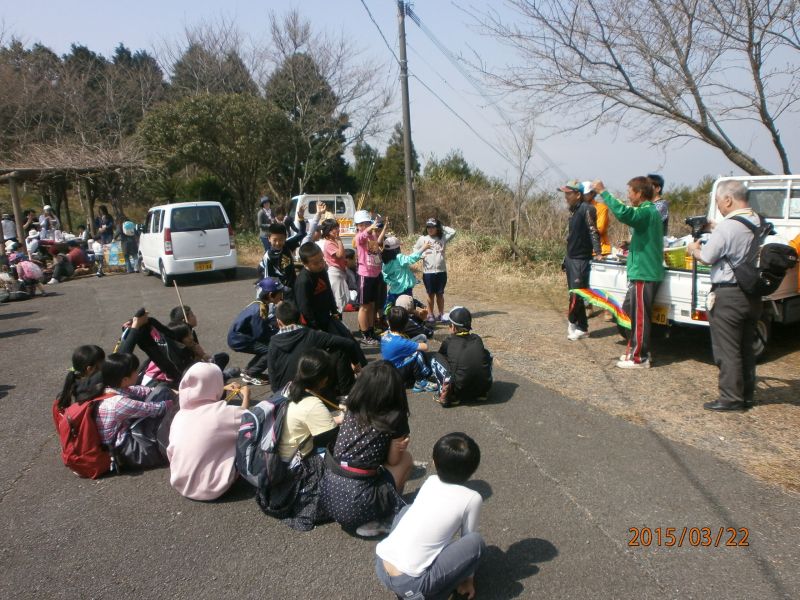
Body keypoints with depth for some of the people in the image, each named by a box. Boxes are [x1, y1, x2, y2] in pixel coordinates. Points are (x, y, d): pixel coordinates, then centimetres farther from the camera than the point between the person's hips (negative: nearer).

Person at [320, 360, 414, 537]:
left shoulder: (351, 410, 6)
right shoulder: (394, 419, -9)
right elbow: (393, 460, 5)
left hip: (327, 496, 6)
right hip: (355, 505, -5)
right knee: (406, 458, 13)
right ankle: (374, 522, 9)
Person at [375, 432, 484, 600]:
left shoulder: (430, 481, 13)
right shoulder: (472, 499, -2)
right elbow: (467, 540, 11)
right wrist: (468, 579, 27)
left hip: (380, 567, 6)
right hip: (408, 584, -6)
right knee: (476, 542, 0)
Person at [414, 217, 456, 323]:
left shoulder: (442, 238, 3)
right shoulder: (422, 239, 3)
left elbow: (453, 232, -7)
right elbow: (415, 249, 10)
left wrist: (442, 227, 0)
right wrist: (421, 255, -8)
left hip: (441, 271, 1)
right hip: (428, 272, -1)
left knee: (440, 294, 11)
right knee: (431, 294, 8)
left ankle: (441, 314, 20)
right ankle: (430, 315, 18)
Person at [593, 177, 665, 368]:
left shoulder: (647, 212, -16)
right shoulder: (650, 211, 16)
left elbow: (623, 213, -35)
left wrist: (603, 192, -30)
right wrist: (631, 245, 20)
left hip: (644, 274, -10)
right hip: (644, 272, 10)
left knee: (639, 316, -3)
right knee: (632, 311, 18)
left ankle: (640, 358, 4)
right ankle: (636, 350, 27)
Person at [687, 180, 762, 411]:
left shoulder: (726, 227, -20)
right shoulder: (758, 223, 4)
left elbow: (707, 257, -12)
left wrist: (693, 249, 8)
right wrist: (713, 229, 15)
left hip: (728, 296, -8)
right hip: (752, 294, 8)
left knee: (726, 350, 1)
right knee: (746, 348, 17)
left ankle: (731, 398, 7)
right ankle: (747, 395, 26)